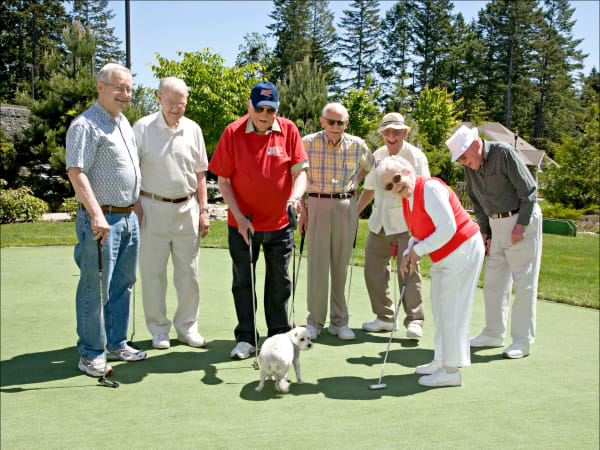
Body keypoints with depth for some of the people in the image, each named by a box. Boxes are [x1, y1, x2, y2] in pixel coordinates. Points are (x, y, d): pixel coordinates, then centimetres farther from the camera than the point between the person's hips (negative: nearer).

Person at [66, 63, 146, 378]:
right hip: (102, 219, -9)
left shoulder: (123, 122, 16)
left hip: (128, 217, 9)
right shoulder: (86, 125, -12)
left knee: (123, 285, 14)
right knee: (95, 289, -1)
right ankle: (90, 354, 10)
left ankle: (117, 344, 26)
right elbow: (76, 172, -20)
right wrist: (97, 215, -28)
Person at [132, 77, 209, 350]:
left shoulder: (193, 129, 7)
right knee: (153, 272, 3)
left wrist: (203, 209, 7)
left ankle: (187, 327, 20)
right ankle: (158, 329, 18)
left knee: (189, 272, 6)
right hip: (152, 207, -3)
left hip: (187, 208, 3)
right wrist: (135, 205, -9)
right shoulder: (143, 127, -3)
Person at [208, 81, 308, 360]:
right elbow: (223, 181, -4)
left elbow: (299, 171, -4)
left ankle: (279, 335, 27)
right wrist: (238, 216, -12)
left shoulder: (288, 130, -3)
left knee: (280, 281, 12)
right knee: (243, 281, 7)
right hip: (243, 223, -1)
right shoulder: (233, 132, -7)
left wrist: (295, 195, -25)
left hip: (280, 222, 1)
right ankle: (246, 339, 20)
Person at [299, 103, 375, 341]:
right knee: (317, 263, -3)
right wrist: (301, 208, -1)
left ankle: (339, 321, 14)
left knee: (341, 264, 5)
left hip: (346, 207, 2)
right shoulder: (308, 143, -3)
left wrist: (353, 185, 12)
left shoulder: (357, 144, 3)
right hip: (317, 205, -2)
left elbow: (370, 167, 22)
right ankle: (315, 321, 7)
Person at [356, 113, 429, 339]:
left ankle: (414, 321, 0)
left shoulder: (415, 156, -6)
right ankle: (385, 317, 19)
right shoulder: (377, 156, 11)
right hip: (379, 222, 6)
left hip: (405, 223, -6)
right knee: (373, 269, 5)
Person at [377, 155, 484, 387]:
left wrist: (418, 250, -17)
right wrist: (408, 254, -3)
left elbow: (447, 229, -27)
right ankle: (442, 360, 30)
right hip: (444, 256, 10)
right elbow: (420, 234, 15)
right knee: (440, 309, 17)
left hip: (463, 250, -10)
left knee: (451, 310, -6)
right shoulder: (407, 198, 6)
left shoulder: (430, 188, -22)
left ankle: (451, 371, 1)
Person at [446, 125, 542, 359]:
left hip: (522, 220, -7)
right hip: (496, 225, 7)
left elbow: (529, 190, -15)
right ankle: (493, 334, 20)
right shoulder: (469, 167, 4)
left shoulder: (505, 153, -16)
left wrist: (521, 225, -17)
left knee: (524, 282, -4)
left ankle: (523, 341, 3)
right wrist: (484, 230, 9)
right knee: (493, 280, 9)